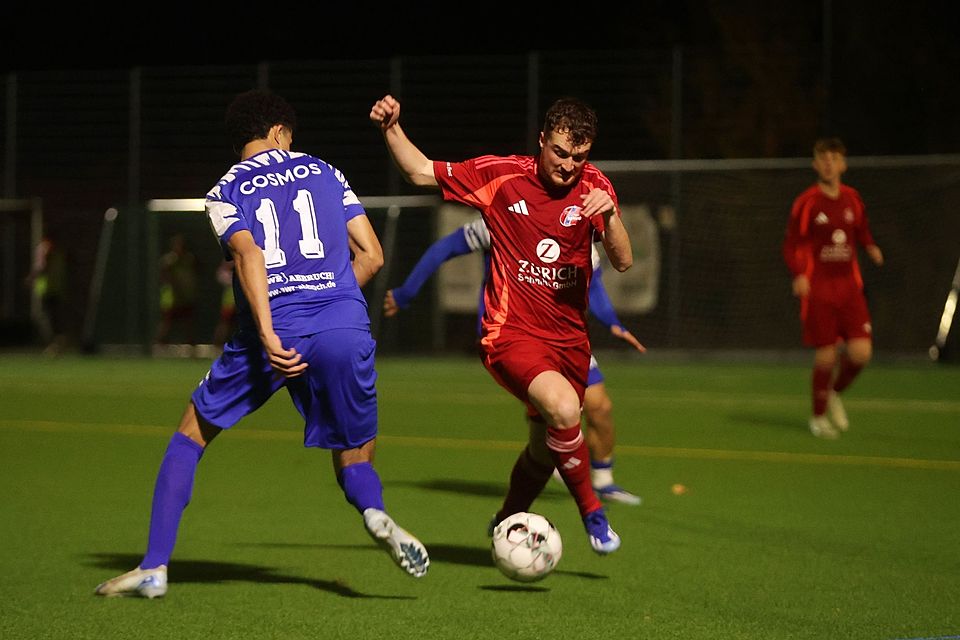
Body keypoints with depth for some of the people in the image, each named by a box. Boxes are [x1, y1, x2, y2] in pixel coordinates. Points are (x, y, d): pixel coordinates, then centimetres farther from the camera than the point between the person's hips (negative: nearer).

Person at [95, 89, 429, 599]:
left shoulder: (225, 193, 11)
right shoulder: (324, 172, 19)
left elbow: (249, 255, -9)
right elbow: (371, 255, 12)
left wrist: (268, 335, -18)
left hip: (274, 332, -1)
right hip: (347, 329, 1)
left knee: (192, 433, 19)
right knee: (355, 462, 16)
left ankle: (154, 567, 10)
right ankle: (376, 515, -22)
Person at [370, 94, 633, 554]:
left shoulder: (593, 186, -1)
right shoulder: (500, 175, -7)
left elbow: (622, 262, -8)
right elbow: (420, 172, 1)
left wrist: (609, 214, -26)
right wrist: (391, 128, -15)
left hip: (570, 339, 4)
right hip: (511, 334, -4)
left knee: (546, 445, 16)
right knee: (563, 408, -30)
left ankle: (507, 523, 45)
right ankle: (591, 510, -10)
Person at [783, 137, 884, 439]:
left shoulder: (852, 199, 9)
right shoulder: (807, 202, -4)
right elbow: (792, 244, -3)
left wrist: (870, 247, 1)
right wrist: (799, 275, -20)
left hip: (849, 287, 4)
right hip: (818, 289, -4)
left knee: (861, 352, -9)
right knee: (825, 356, -4)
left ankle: (834, 393, 22)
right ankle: (819, 416, 18)